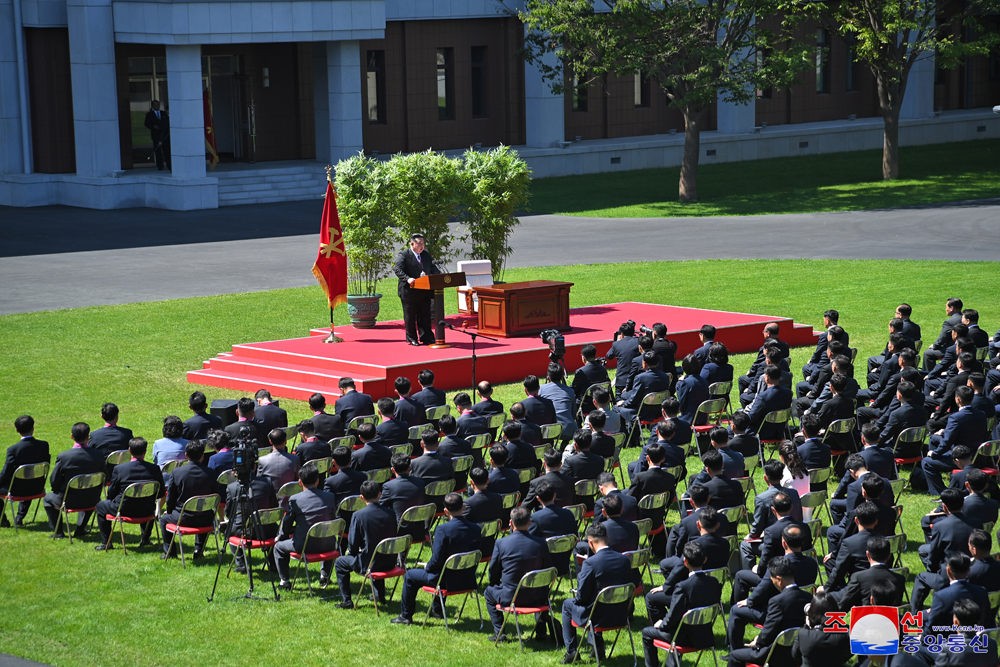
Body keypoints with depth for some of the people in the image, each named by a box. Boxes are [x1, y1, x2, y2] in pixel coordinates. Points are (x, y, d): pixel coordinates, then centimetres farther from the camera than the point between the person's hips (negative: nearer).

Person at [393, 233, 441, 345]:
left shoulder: (426, 254, 12)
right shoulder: (403, 256, -7)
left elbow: (432, 268, 17)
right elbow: (397, 270, -16)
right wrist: (407, 279, -32)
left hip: (424, 292, 5)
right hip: (409, 292, -5)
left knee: (425, 315, 8)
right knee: (410, 316, 4)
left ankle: (426, 338, 14)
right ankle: (412, 339, 13)